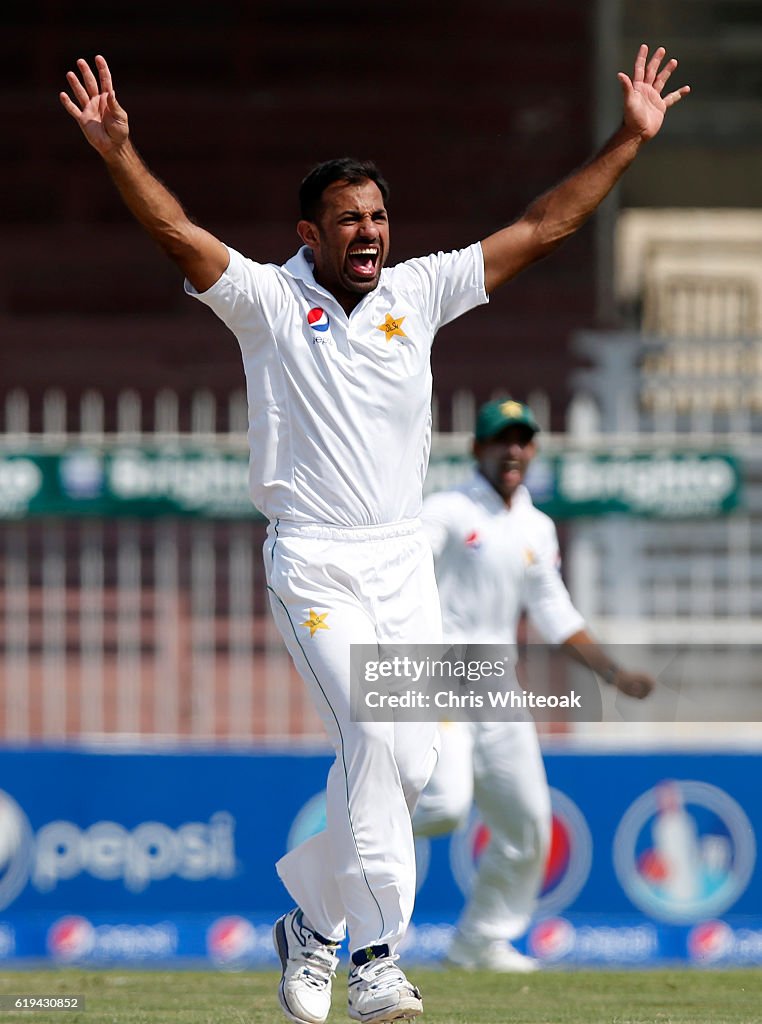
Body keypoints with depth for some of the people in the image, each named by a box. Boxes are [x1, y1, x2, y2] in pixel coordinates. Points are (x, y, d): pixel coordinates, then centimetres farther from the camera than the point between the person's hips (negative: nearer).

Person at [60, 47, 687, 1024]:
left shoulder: (418, 292, 7)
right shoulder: (268, 300, -3)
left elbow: (541, 228, 8)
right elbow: (177, 234, -18)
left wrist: (629, 139, 5)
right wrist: (118, 153, -34)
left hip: (404, 562, 5)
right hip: (312, 565, -5)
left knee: (407, 761, 4)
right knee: (375, 738, -18)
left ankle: (311, 918, 24)